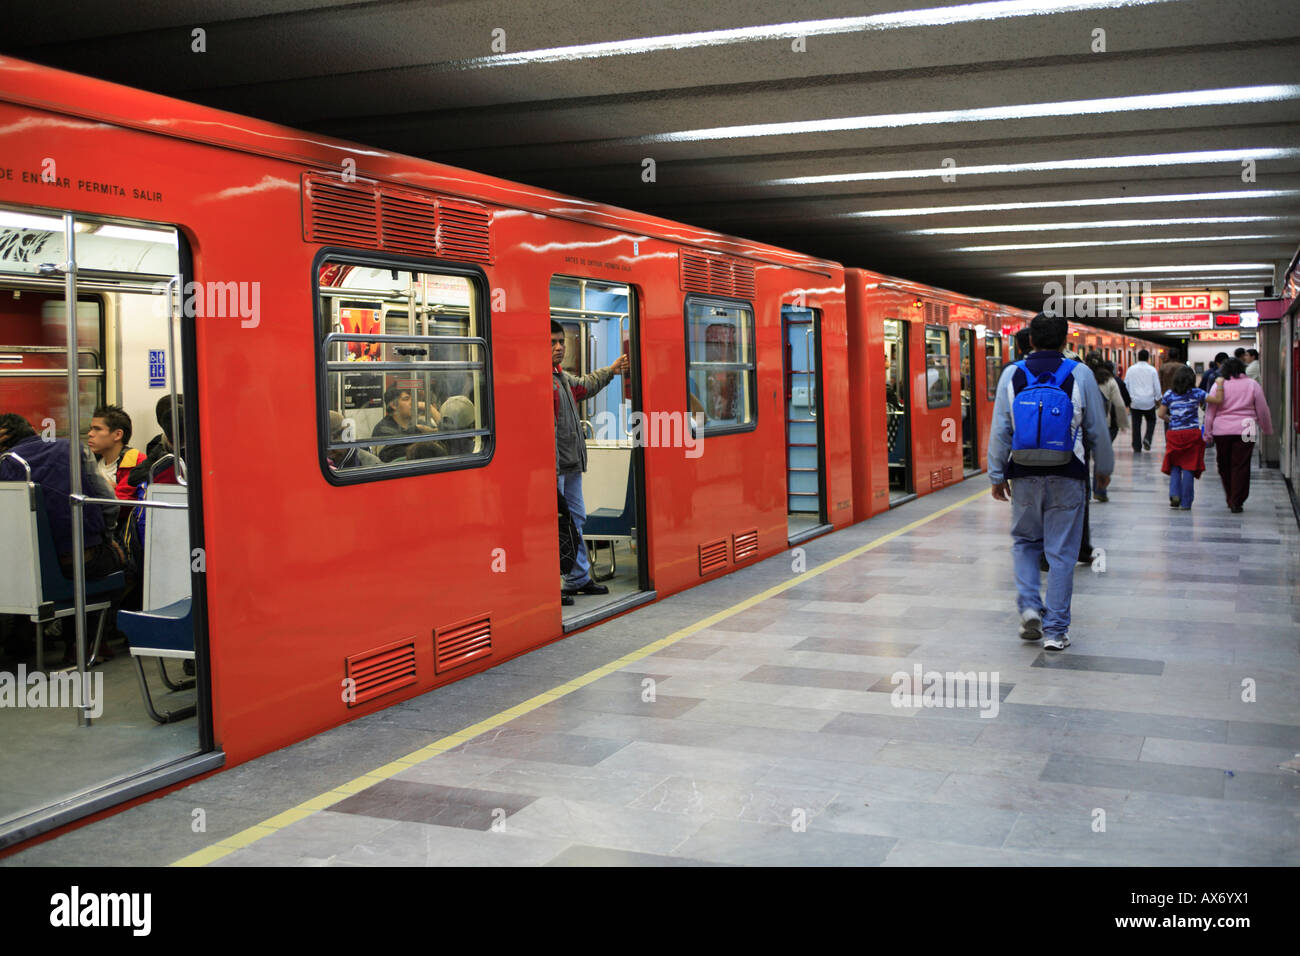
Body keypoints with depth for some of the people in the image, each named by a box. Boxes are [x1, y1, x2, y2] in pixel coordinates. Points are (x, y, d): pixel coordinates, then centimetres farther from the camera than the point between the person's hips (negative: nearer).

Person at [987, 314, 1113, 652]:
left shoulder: (1012, 375, -1)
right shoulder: (1080, 374, -3)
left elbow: (1000, 430, 0)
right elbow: (1098, 428, 3)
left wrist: (997, 474, 9)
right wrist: (1104, 469, 16)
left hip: (1024, 475, 1)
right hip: (1067, 476, -1)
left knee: (1025, 541, 20)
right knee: (1061, 551, 4)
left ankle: (1029, 605, 3)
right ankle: (1055, 630, 7)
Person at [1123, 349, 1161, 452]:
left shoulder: (1131, 369, 1)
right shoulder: (1152, 370, -3)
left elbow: (1125, 385, 4)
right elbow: (1157, 387, 0)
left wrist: (1127, 400, 14)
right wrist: (1157, 398, 15)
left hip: (1135, 402, 1)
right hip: (1149, 401, -1)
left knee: (1136, 424, 6)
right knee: (1151, 421, 17)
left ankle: (1137, 448, 6)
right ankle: (1147, 438, -7)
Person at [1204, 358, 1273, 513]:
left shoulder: (1219, 385, 1)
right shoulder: (1253, 385, 3)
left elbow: (1210, 411, 0)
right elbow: (1262, 411, 7)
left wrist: (1207, 433, 6)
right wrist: (1267, 429, 20)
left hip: (1222, 430, 0)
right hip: (1245, 430, 0)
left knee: (1224, 466, 13)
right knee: (1241, 467, 2)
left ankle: (1230, 499, 20)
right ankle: (1236, 503, 0)